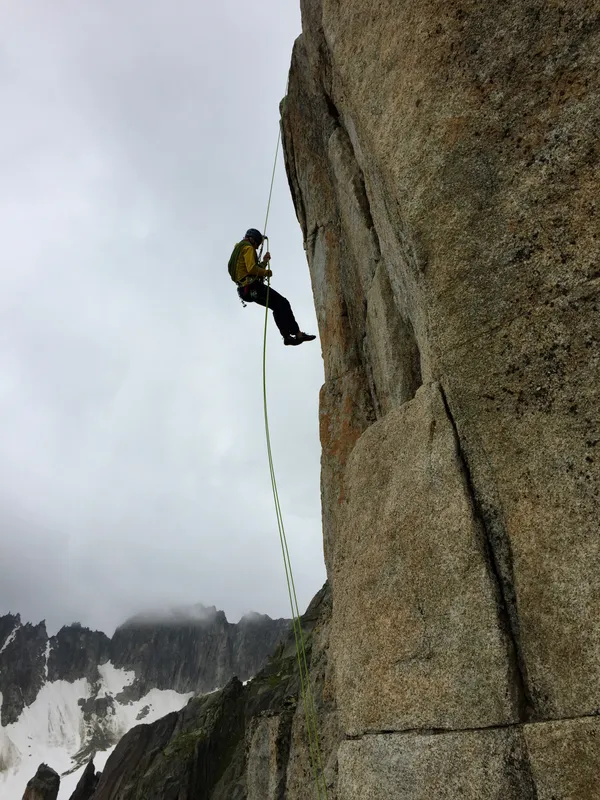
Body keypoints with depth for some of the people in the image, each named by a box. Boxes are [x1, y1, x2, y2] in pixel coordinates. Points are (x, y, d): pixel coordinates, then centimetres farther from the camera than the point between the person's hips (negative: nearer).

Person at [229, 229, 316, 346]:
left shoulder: (238, 249, 28)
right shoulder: (248, 248, -4)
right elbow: (251, 268, -20)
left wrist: (264, 261, 22)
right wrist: (266, 272, -7)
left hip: (245, 289, 10)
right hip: (252, 286, -10)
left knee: (277, 307, 14)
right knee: (282, 303, -11)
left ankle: (287, 336, 6)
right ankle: (297, 334, -17)